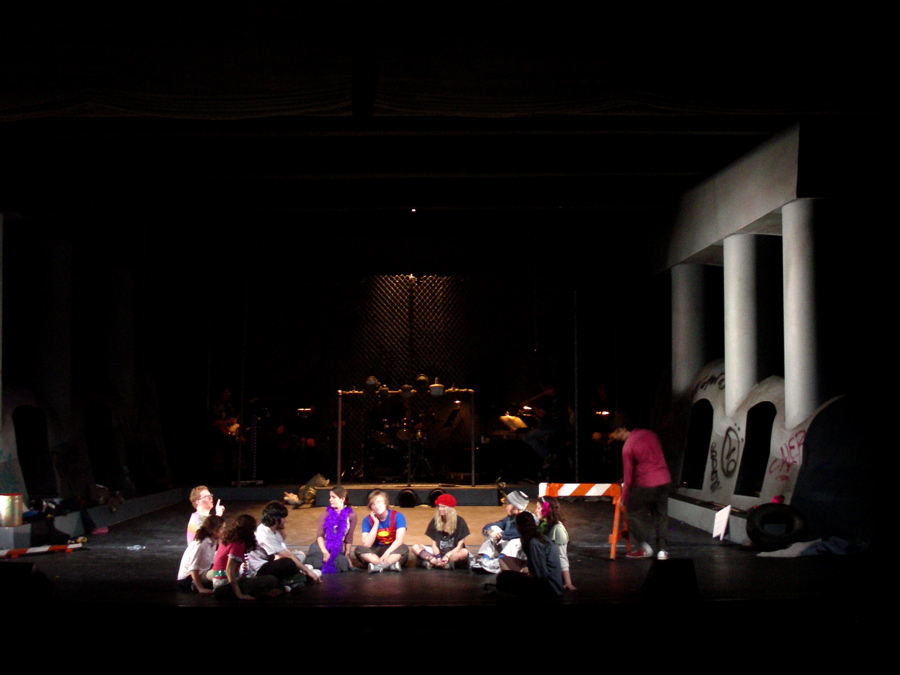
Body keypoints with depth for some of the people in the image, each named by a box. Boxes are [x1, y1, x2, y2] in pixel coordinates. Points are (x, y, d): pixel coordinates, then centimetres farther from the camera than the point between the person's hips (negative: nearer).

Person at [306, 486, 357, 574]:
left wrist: (347, 556, 3)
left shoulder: (351, 515, 0)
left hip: (338, 550, 1)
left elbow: (349, 539, 5)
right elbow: (319, 535, -3)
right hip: (322, 546, -1)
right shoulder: (326, 513, 3)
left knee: (344, 565, -31)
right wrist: (325, 552, -17)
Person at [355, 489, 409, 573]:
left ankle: (377, 565, -41)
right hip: (376, 552, 2)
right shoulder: (367, 520, -5)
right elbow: (366, 544, -16)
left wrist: (387, 553, -35)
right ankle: (391, 564, -39)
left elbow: (399, 539, -20)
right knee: (359, 549, -26)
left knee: (404, 548, -33)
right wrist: (376, 523, -18)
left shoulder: (397, 516, -9)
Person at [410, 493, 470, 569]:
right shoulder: (435, 521, 3)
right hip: (438, 552, 3)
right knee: (415, 547, -16)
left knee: (464, 552, -37)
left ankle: (431, 561, -39)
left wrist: (447, 556, -23)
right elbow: (434, 544, 1)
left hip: (453, 552, -3)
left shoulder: (459, 521, -4)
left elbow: (459, 546, -8)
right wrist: (438, 557, -19)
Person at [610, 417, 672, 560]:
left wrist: (623, 498, 1)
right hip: (665, 480, 6)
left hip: (645, 485, -6)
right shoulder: (650, 434, 5)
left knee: (634, 512, 12)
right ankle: (662, 550, 14)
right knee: (661, 515, 15)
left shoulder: (628, 447, -13)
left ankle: (645, 548, 13)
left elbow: (628, 477, -10)